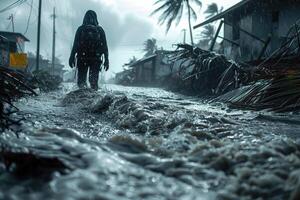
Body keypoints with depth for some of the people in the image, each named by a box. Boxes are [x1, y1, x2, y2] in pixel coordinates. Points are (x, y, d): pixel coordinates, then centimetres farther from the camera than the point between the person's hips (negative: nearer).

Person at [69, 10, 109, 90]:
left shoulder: (81, 29, 0)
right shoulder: (100, 30, 4)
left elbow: (75, 45, -4)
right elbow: (105, 46, 2)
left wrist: (72, 58, -1)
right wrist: (106, 60, 5)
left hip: (82, 59, -1)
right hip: (96, 59, 1)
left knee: (81, 80, 6)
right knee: (94, 80, 8)